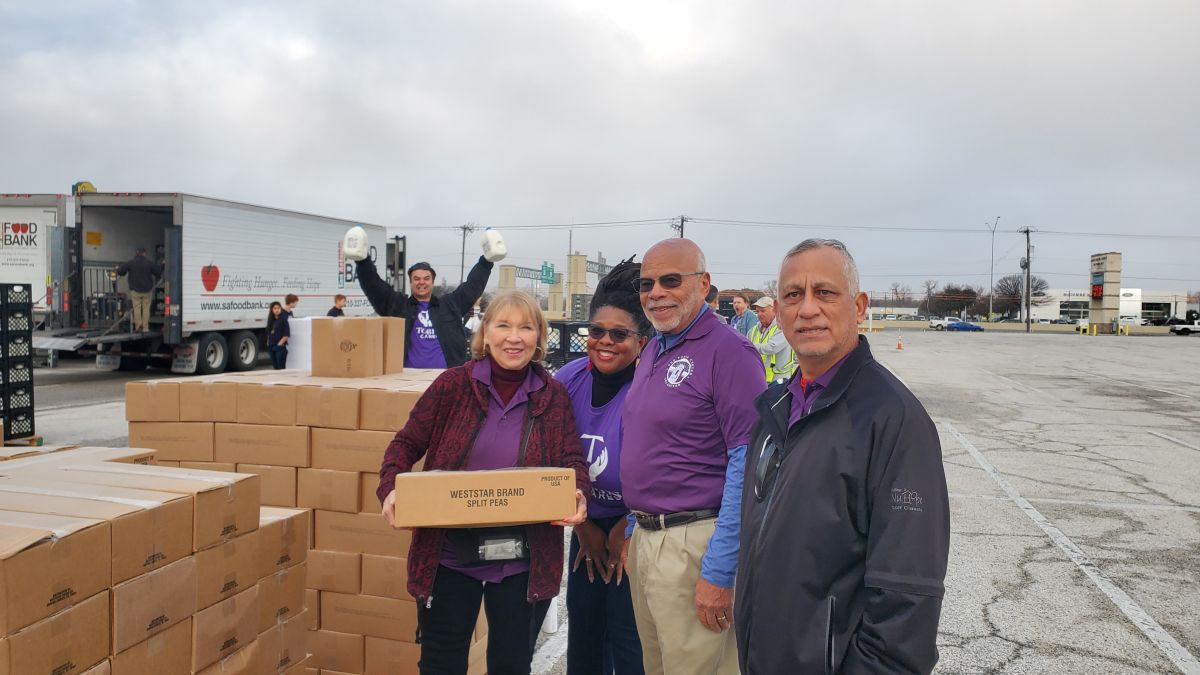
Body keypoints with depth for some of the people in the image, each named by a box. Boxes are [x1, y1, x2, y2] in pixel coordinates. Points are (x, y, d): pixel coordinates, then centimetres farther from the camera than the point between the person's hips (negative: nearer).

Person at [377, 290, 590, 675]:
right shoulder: (453, 383, -5)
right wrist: (391, 489, -19)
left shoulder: (554, 395, -1)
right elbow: (407, 444, -1)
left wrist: (578, 495, -21)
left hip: (523, 561, 1)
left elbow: (572, 459, 0)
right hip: (449, 555, -1)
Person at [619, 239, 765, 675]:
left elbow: (748, 468, -20)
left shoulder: (728, 352, -16)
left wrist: (718, 573, -21)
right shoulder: (651, 351, 11)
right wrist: (635, 528, 18)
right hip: (643, 537, 8)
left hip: (694, 543, -8)